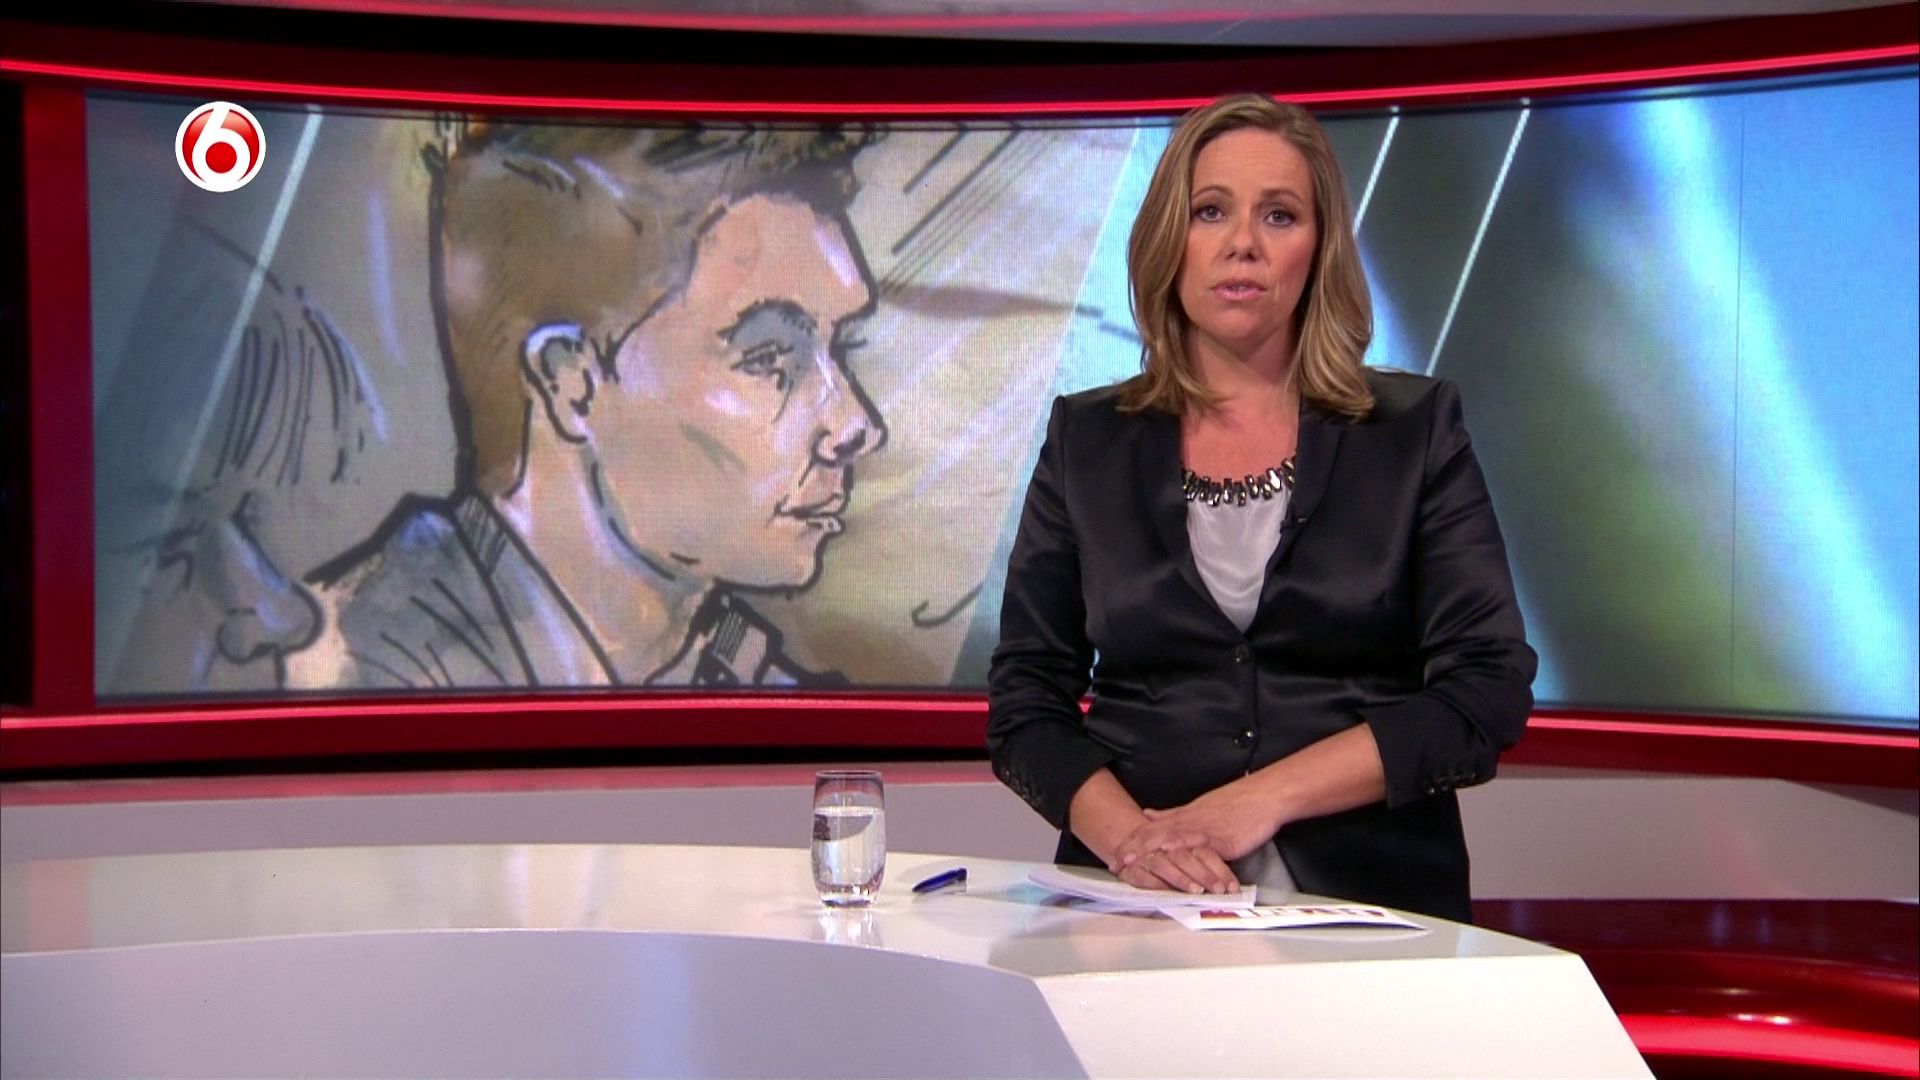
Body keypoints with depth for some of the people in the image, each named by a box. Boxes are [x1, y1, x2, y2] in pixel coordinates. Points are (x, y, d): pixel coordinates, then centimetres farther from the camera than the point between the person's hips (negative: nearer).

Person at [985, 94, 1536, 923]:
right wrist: (1125, 835, -10)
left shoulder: (1416, 431, 8)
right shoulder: (1087, 441, 11)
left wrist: (1264, 797, -9)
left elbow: (1489, 690, 1)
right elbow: (1024, 701, 9)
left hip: (1370, 906, -1)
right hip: (1138, 920, 2)